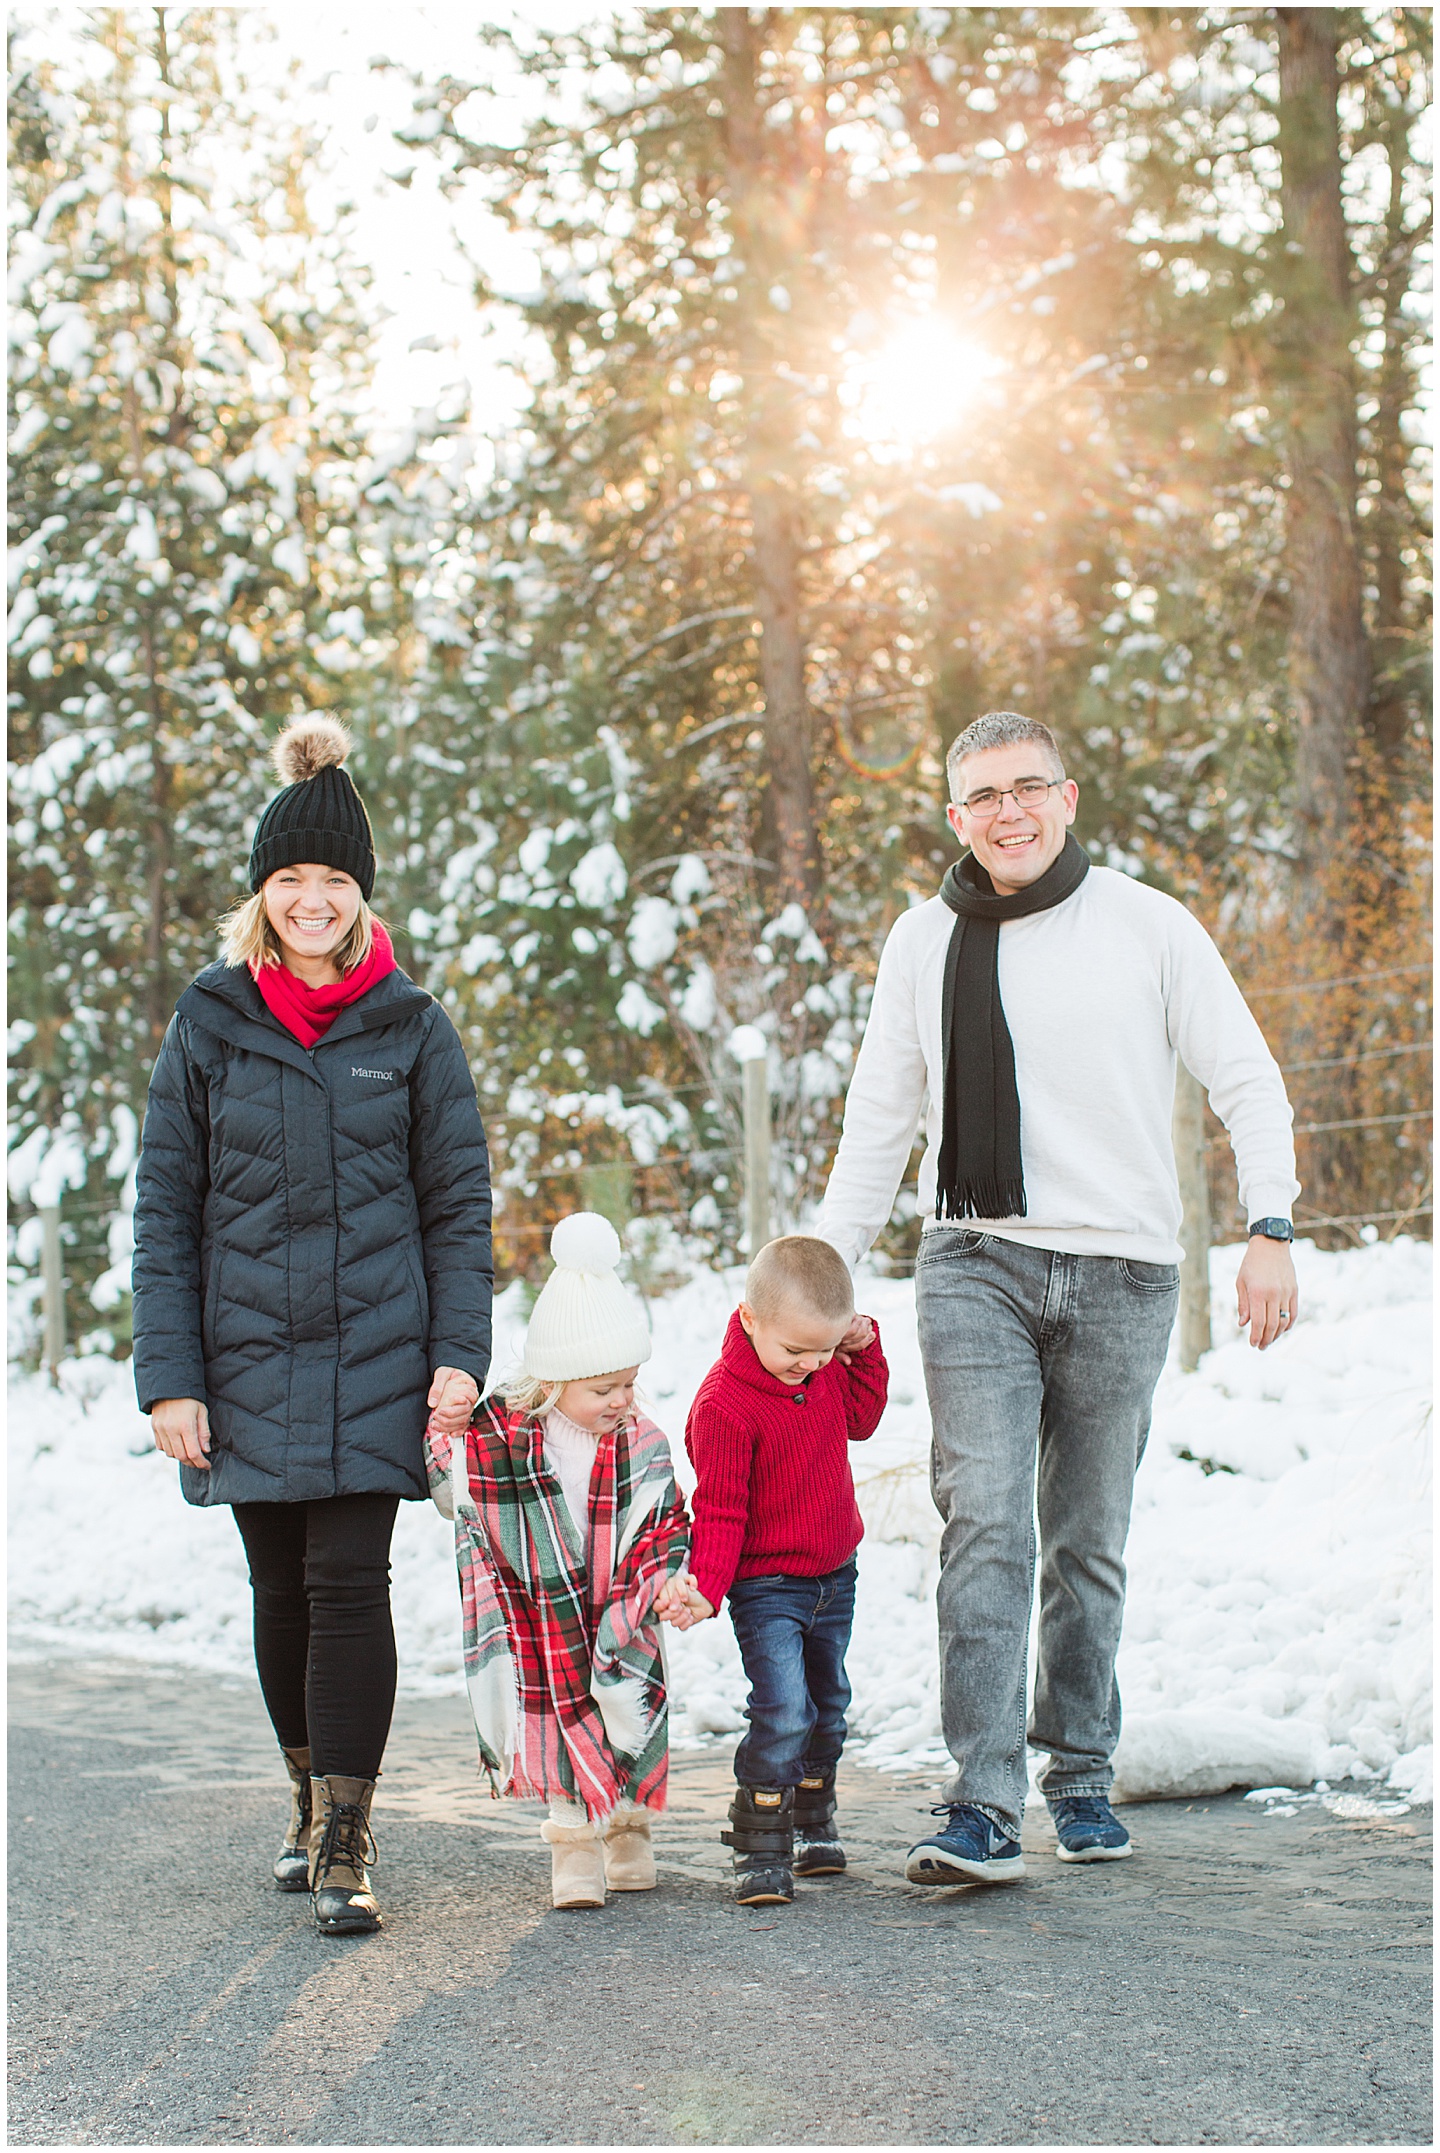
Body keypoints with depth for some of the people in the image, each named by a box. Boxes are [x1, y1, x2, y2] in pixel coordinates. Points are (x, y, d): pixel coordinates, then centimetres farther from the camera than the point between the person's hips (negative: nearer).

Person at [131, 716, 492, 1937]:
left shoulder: (410, 1030, 2)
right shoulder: (210, 1025, 4)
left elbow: (460, 1203, 4)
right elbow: (166, 1209, 3)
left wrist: (460, 1353, -6)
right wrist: (169, 1374, -3)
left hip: (375, 1359, -2)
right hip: (247, 1362, 2)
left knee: (349, 1582, -9)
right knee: (281, 1589, 10)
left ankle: (345, 1847, -5)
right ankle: (310, 1799, 29)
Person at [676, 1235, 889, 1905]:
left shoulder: (825, 1370, -3)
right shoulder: (724, 1404, -25)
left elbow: (859, 1419, 17)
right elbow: (719, 1509, -22)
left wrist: (865, 1351, 3)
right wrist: (706, 1586, -32)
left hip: (834, 1574, 8)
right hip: (766, 1585, -7)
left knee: (827, 1705, 18)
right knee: (782, 1712, -19)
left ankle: (812, 1825, 36)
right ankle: (759, 1851, -9)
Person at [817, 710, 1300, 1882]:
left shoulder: (1150, 927, 1)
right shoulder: (924, 942, 8)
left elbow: (1248, 1081, 4)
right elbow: (879, 1118, 16)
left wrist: (1271, 1227, -9)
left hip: (1120, 1274, -1)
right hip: (975, 1267, 1)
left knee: (1089, 1545, 8)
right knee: (985, 1529, -12)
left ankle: (1083, 1775, 24)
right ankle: (983, 1808, -15)